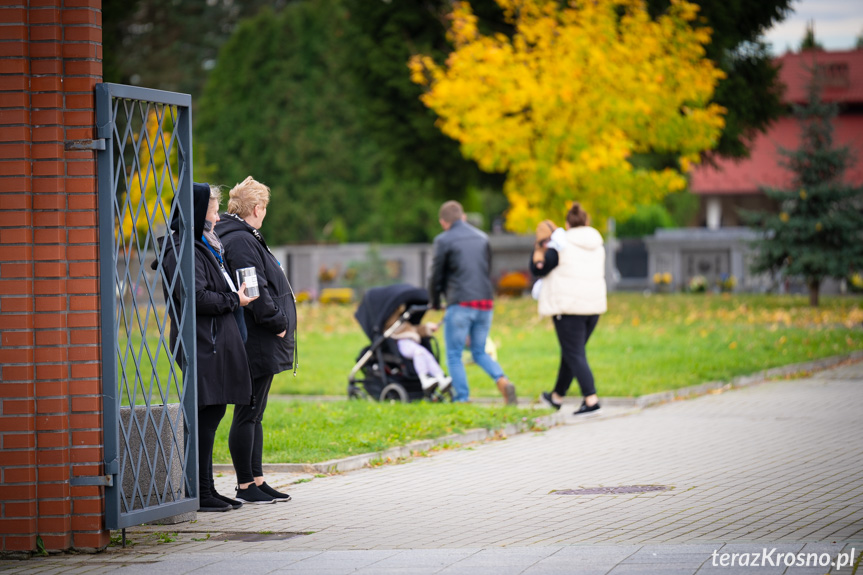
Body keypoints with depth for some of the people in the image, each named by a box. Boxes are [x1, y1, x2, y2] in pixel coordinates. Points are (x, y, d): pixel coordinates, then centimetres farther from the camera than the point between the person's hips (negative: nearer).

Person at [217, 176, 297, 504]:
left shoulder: (245, 238, 18)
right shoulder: (240, 241, -15)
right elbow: (256, 291, -21)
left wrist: (278, 324, 17)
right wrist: (277, 324, -15)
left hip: (261, 346, 11)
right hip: (256, 345, -11)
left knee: (254, 415, 14)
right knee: (248, 414, -5)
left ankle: (256, 480, 19)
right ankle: (246, 485, -1)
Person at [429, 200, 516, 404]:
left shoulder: (443, 240, -1)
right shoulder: (482, 238, 15)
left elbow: (437, 276, 2)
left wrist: (435, 303, 18)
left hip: (460, 304, -5)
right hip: (485, 303, 5)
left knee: (454, 355, 6)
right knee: (480, 352, 14)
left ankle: (462, 398, -2)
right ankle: (503, 380, -10)